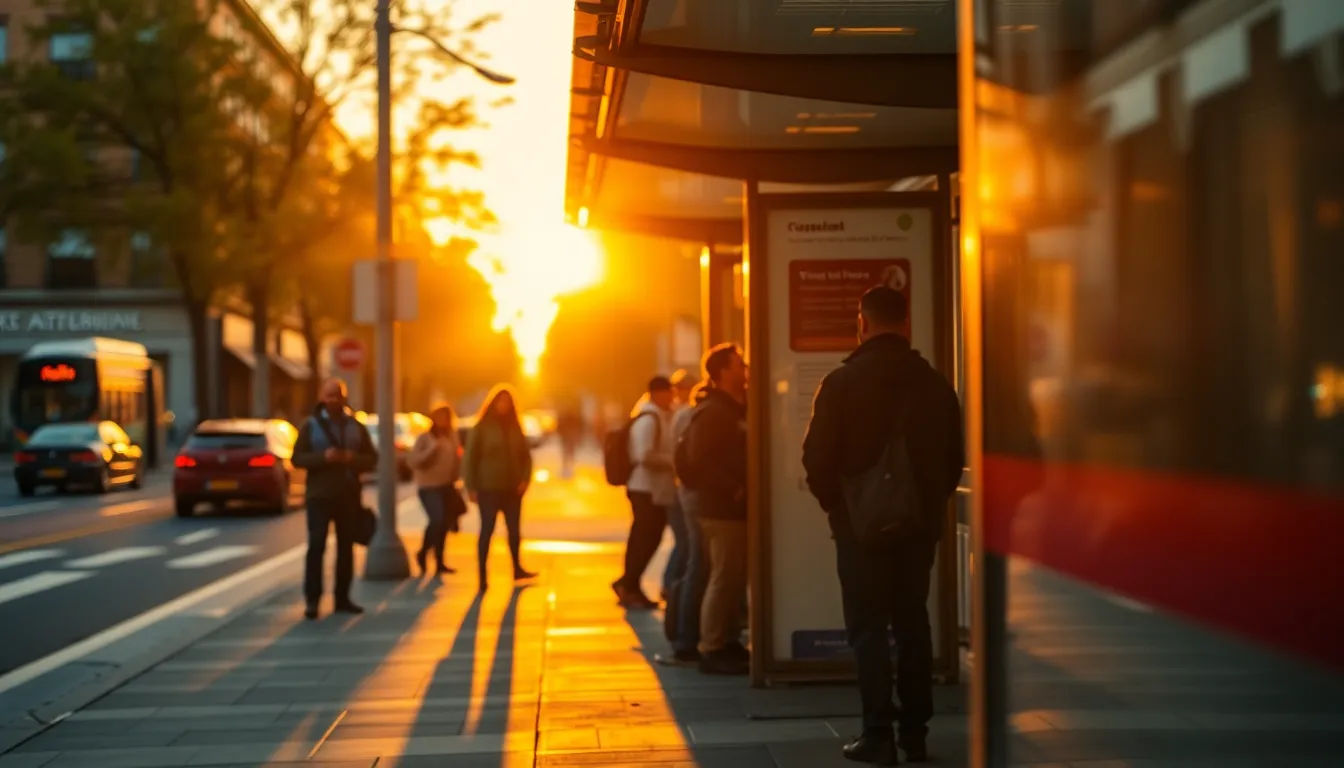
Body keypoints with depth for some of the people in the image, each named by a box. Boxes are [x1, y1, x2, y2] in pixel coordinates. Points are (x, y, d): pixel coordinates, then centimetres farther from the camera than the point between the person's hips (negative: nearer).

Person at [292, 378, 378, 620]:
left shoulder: (356, 426, 9)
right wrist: (322, 457, -20)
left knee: (346, 547, 6)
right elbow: (297, 458, -4)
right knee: (316, 546, -9)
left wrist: (353, 459, -13)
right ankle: (312, 599, -8)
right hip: (320, 494, -3)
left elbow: (372, 459, 8)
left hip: (349, 495, 3)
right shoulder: (311, 426, 2)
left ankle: (342, 598, 13)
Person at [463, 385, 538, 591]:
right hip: (488, 488, -5)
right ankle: (482, 576, 0)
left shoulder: (515, 428, 7)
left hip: (512, 488, 5)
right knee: (487, 530, -2)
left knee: (514, 529, 15)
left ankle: (517, 569, 30)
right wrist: (471, 487, -12)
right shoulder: (482, 428, -6)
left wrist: (525, 479, -5)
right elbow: (470, 458, -8)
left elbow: (525, 456, 11)